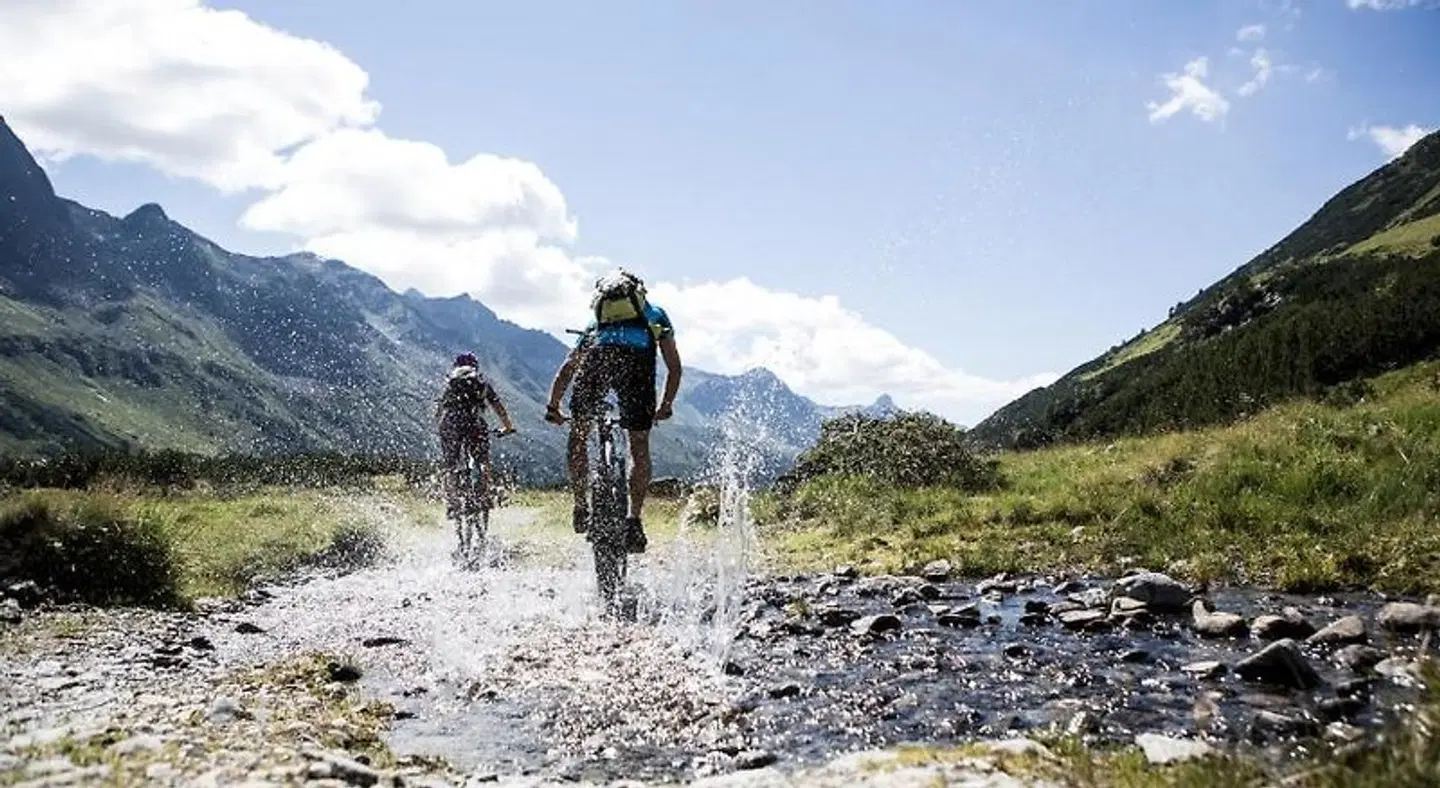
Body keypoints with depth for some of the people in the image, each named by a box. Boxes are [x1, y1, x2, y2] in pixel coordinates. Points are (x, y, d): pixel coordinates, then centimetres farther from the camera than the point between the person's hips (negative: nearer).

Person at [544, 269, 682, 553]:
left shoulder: (595, 323, 40)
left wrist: (553, 407, 34)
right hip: (637, 359, -1)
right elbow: (674, 368, 31)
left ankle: (581, 509, 16)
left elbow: (566, 369, 34)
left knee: (578, 437, 20)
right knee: (639, 447, 11)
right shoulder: (655, 316, 38)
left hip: (597, 357, 1)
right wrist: (666, 406, 38)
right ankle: (634, 519, 2)